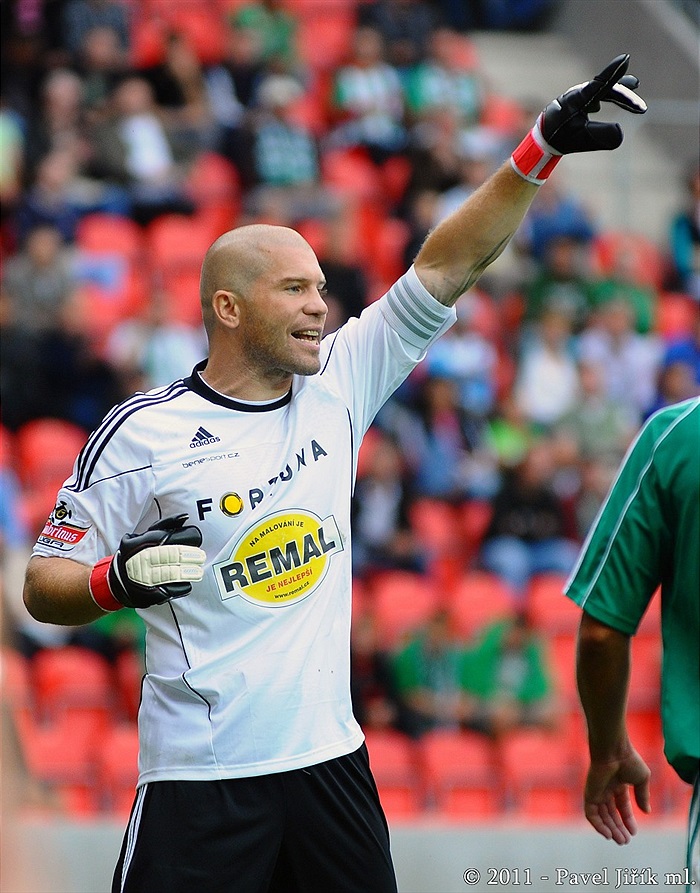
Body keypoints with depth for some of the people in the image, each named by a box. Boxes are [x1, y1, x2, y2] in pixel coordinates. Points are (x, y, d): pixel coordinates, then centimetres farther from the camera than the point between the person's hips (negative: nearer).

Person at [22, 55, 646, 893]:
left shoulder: (335, 387, 7)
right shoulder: (143, 431, -6)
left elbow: (443, 268, 6)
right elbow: (44, 585, -4)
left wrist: (541, 151, -1)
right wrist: (118, 580, -25)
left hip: (330, 759, 5)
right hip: (203, 782, -5)